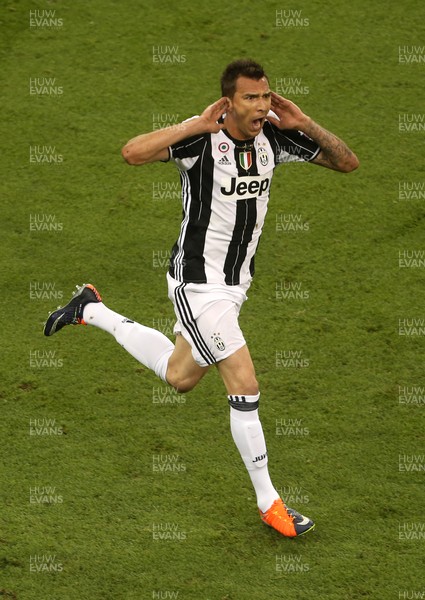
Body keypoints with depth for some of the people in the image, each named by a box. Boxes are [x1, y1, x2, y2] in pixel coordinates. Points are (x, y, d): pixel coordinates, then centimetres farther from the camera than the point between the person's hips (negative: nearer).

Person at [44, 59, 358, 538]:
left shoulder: (274, 138, -4)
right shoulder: (200, 139, -22)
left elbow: (347, 162, 1)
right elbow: (133, 152, -37)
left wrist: (305, 124, -14)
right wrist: (196, 125, -36)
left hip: (235, 282, 8)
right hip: (198, 284, -8)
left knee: (179, 377, 25)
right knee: (245, 388, -10)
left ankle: (91, 310, 42)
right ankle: (268, 503, 5)